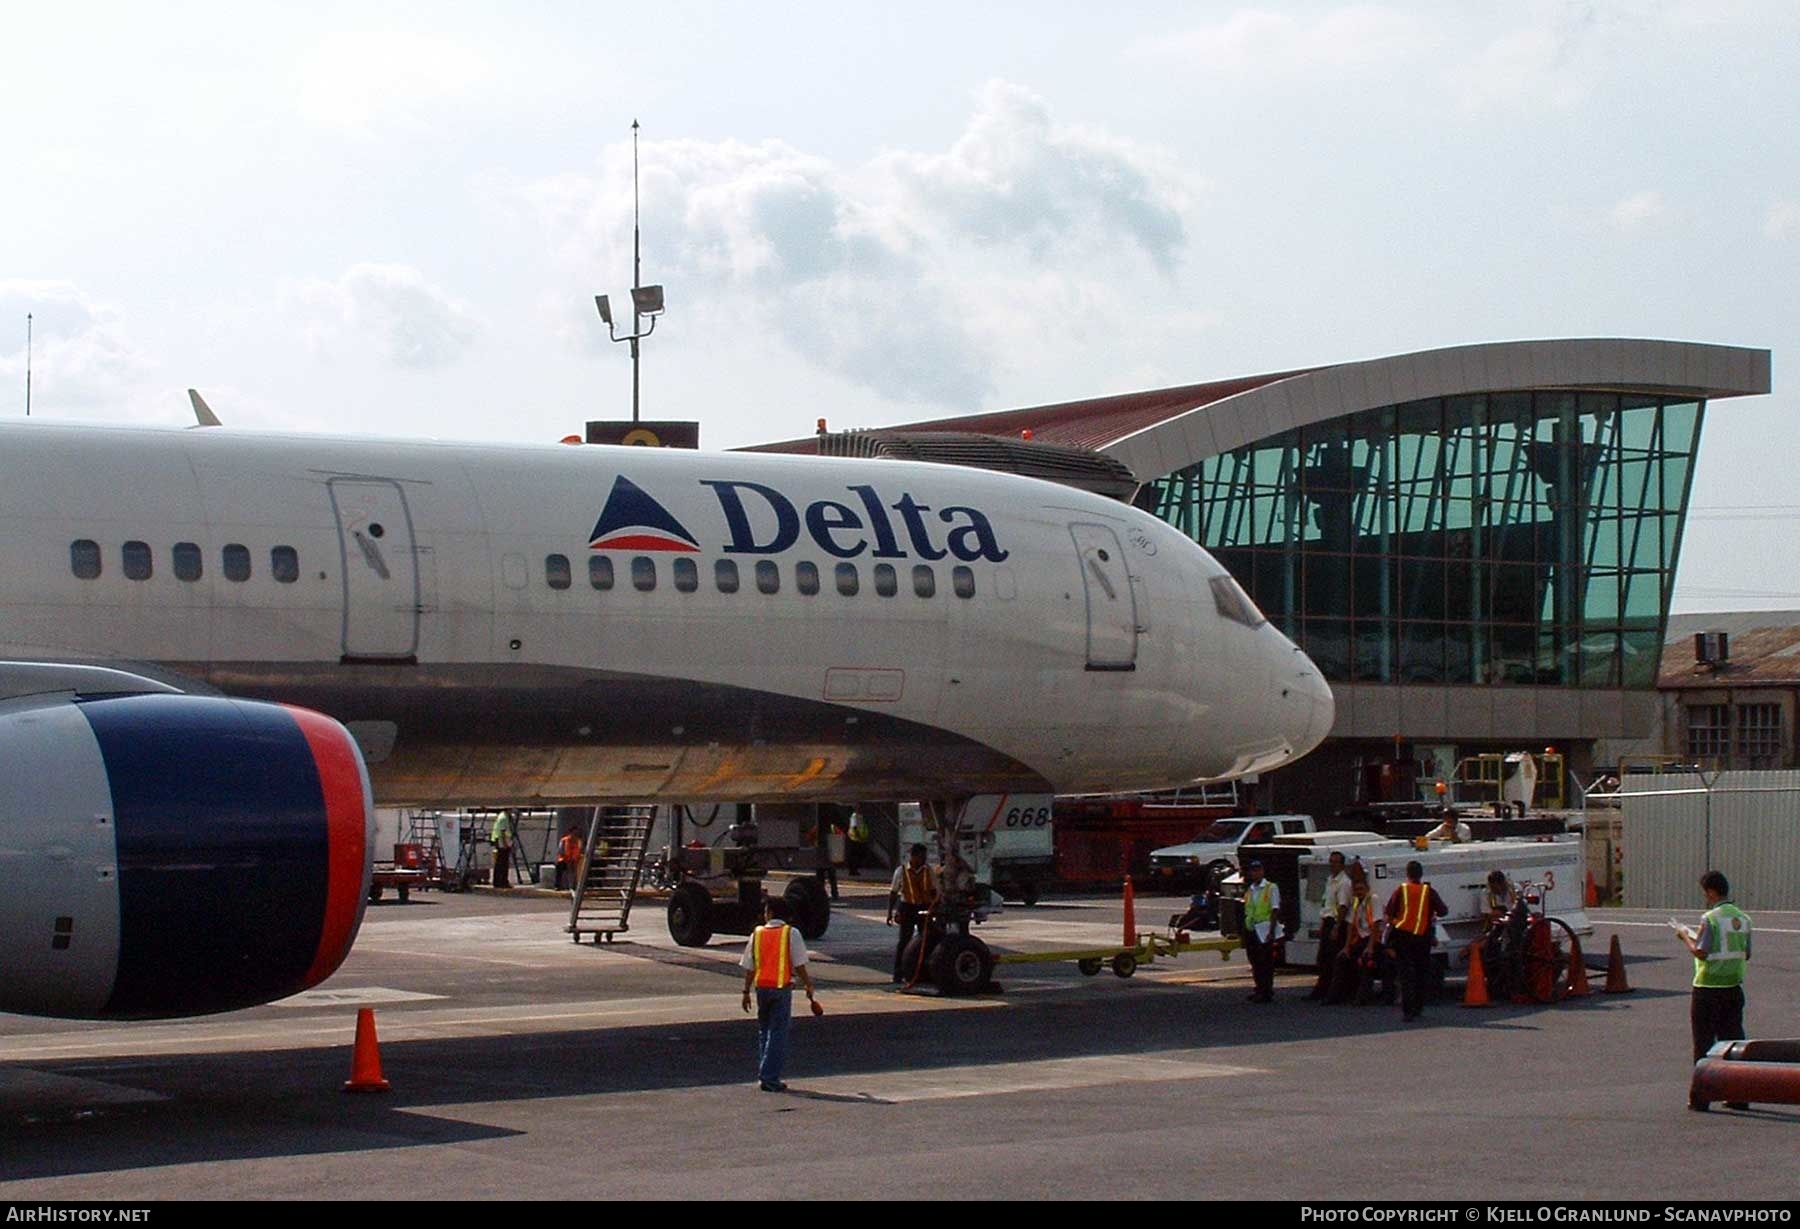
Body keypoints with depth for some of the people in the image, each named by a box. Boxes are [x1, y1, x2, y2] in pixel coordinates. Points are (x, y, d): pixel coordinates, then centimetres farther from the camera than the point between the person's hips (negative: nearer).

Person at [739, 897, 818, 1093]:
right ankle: (769, 1078, -7)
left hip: (762, 987, 3)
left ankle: (763, 1075, 19)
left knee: (763, 1030, 17)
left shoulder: (757, 933, 4)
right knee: (778, 1033, -1)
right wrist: (809, 989, 4)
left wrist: (746, 992, 13)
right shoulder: (791, 934, -4)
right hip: (782, 988, -3)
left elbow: (749, 968, 6)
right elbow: (800, 966, -6)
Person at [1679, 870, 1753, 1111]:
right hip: (1734, 987, 6)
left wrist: (1686, 937, -3)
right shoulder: (1743, 919, 7)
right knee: (1734, 1039, 11)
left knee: (1704, 1041, 1)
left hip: (1708, 988, -6)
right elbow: (1746, 954, 12)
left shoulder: (1710, 919, -14)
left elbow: (1700, 952, -19)